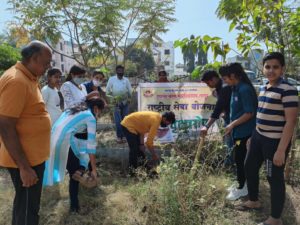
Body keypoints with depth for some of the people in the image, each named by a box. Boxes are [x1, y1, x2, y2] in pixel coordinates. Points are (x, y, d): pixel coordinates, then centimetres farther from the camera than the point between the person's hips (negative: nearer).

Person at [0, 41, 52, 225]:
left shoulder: (28, 78, 8)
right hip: (25, 159, -9)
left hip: (33, 155, 9)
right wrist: (24, 167, -23)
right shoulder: (16, 80, -22)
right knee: (27, 209, 7)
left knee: (26, 204, 24)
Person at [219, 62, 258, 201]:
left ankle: (242, 188, 19)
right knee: (239, 158, 17)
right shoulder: (236, 88, 8)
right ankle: (241, 183, 32)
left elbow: (249, 113, -22)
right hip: (238, 131, 9)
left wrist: (232, 125, -18)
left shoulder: (245, 89, -20)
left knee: (240, 159, 3)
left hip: (244, 132, -9)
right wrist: (232, 126, 13)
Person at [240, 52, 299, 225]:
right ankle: (254, 201, 43)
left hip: (275, 141, -8)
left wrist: (281, 149, -22)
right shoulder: (264, 88, 7)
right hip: (258, 137, 8)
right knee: (250, 168, 19)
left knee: (275, 178, 5)